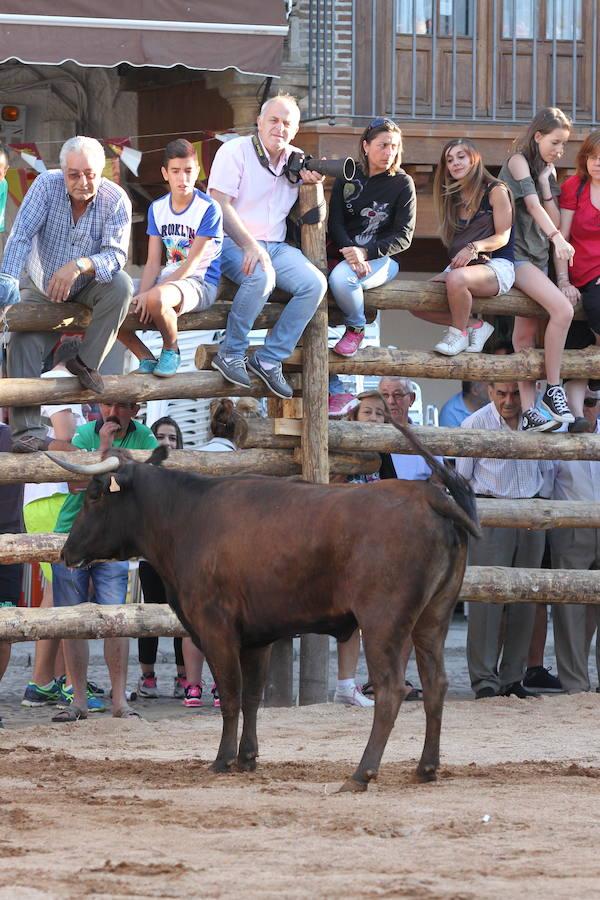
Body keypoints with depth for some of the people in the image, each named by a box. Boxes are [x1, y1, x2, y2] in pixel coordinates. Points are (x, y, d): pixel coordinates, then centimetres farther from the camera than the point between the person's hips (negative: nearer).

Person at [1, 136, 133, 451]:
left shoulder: (116, 200, -19)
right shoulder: (46, 186, -18)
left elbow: (116, 255, -28)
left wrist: (79, 266, -49)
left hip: (87, 290, 0)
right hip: (42, 292, 0)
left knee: (121, 284, -30)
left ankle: (86, 362, -16)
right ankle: (29, 431, -28)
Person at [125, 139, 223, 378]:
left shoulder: (209, 208, -10)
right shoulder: (157, 208, 9)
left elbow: (192, 263, -15)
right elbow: (153, 262, 5)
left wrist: (149, 295, -22)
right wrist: (140, 296, -16)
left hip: (200, 281, -7)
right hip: (169, 279, 7)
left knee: (156, 299, -39)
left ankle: (171, 350, -8)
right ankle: (146, 359, 3)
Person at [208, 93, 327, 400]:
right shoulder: (235, 151, -5)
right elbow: (220, 205, -15)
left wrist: (313, 184, -3)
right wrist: (249, 246, -28)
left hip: (276, 246, 6)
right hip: (233, 243, -6)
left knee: (315, 284, -18)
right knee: (261, 276, -36)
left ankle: (269, 359, -12)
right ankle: (230, 353, -19)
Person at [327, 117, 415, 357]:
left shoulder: (402, 183, 0)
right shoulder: (347, 177, 9)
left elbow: (403, 237, -4)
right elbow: (335, 223, 2)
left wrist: (365, 253, -19)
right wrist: (349, 252, -19)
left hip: (382, 257, -4)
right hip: (346, 252, 4)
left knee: (341, 277, -34)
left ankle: (356, 328, -5)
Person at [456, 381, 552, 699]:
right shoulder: (475, 423, 0)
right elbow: (461, 477, 3)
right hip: (490, 514, -4)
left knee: (525, 599, 4)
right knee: (487, 596, -11)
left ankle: (513, 678, 10)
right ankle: (485, 681, -10)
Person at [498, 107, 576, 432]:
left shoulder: (547, 169, 16)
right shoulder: (518, 161, -6)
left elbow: (554, 219, 8)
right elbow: (532, 204, -22)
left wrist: (546, 181, -6)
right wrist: (557, 237, -33)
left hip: (537, 257, 8)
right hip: (515, 255, -8)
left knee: (526, 335, 1)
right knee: (562, 309, -24)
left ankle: (529, 412, -5)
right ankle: (553, 390, -16)